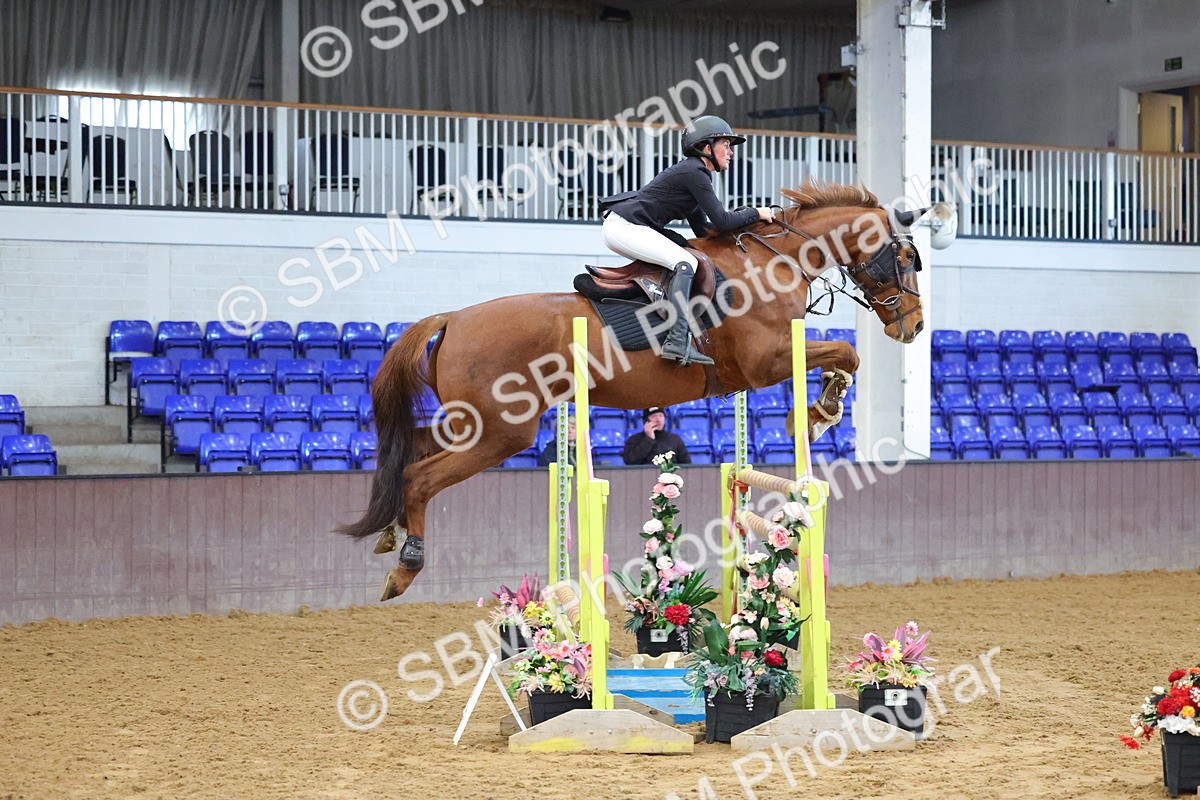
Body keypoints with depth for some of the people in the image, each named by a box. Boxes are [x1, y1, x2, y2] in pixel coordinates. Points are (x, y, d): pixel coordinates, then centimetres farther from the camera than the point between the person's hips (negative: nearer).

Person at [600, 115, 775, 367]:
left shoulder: (695, 172, 20)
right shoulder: (695, 173, -11)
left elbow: (702, 228, 20)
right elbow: (721, 221, -13)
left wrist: (745, 218, 13)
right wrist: (755, 214, 0)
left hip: (623, 228, 11)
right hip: (625, 227, -11)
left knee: (689, 252, 19)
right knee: (684, 262, -22)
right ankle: (677, 341, -32)